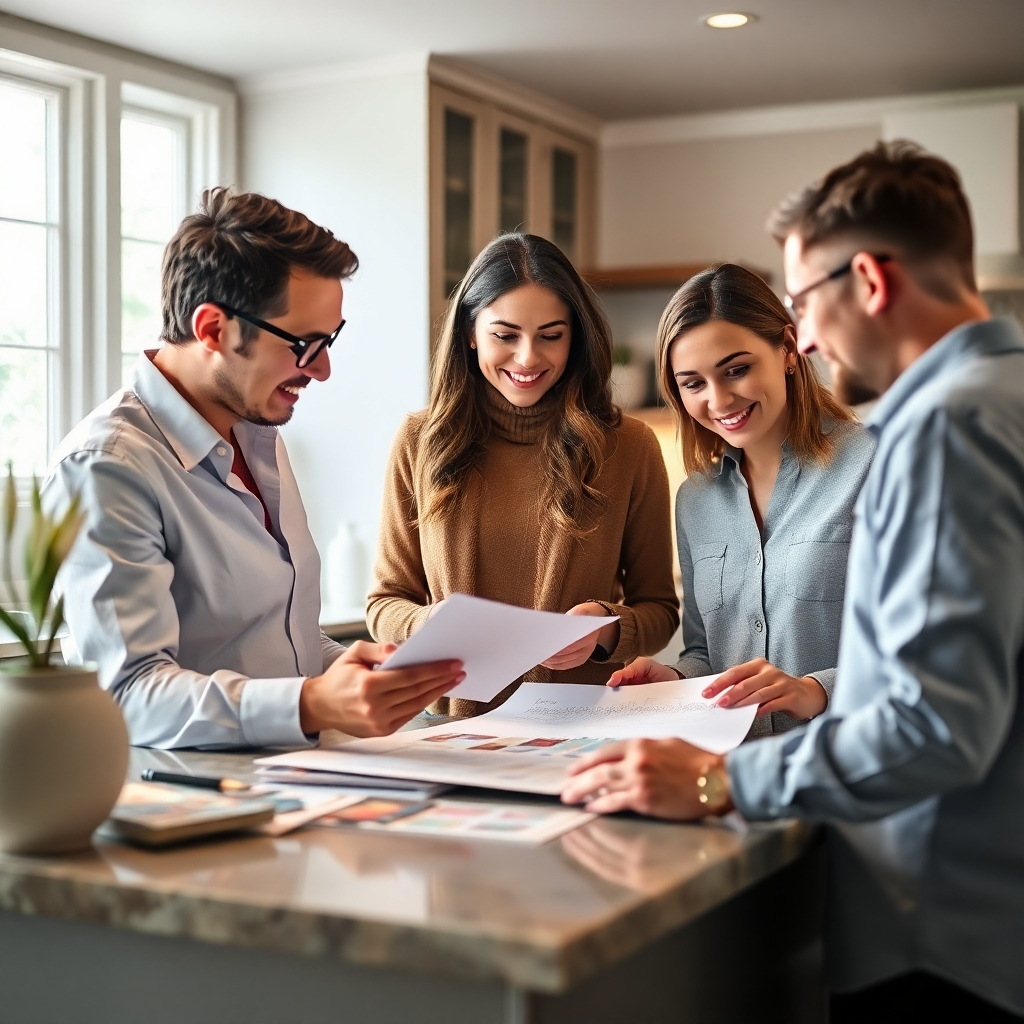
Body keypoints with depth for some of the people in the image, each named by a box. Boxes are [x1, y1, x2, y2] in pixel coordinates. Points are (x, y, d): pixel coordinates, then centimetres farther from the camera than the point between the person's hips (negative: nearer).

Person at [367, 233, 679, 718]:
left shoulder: (629, 446, 4)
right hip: (455, 729, 2)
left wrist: (607, 630, -12)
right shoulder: (421, 442, 6)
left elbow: (659, 609, 10)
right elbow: (385, 602, 10)